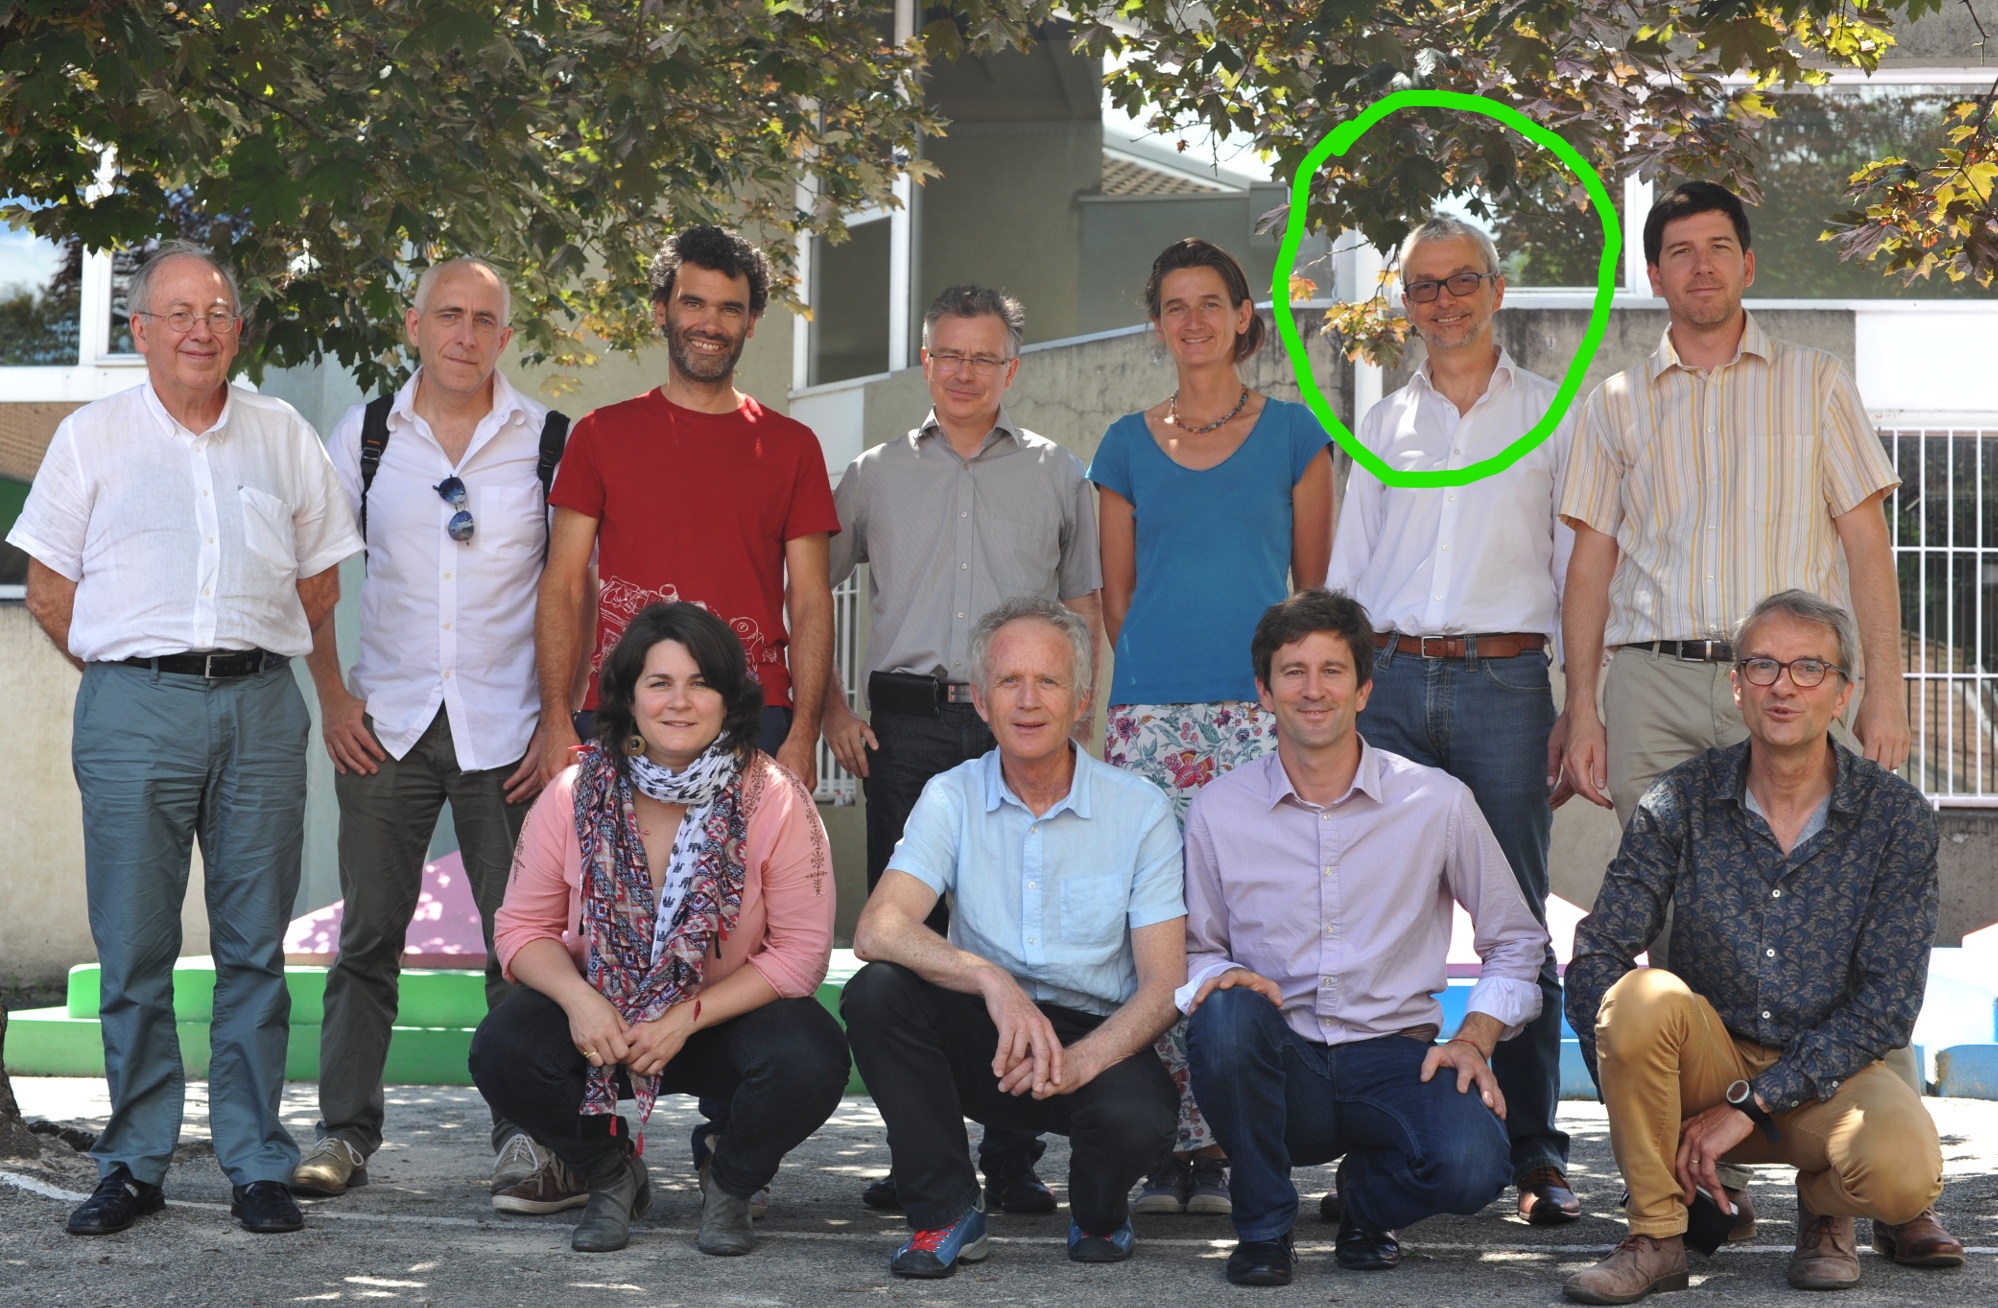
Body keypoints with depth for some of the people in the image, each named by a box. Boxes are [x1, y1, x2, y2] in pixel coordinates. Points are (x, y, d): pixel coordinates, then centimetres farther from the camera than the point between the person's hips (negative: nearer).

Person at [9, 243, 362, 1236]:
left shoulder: (285, 437, 12)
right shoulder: (91, 437, 7)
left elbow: (320, 579, 18)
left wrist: (244, 659, 13)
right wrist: (127, 668, 7)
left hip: (261, 706, 2)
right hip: (134, 708, -1)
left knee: (254, 946, 2)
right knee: (134, 948, -1)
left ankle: (257, 1164, 8)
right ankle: (134, 1166, 8)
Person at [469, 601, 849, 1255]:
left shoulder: (775, 799, -13)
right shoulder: (575, 795, -7)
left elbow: (801, 952, -13)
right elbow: (523, 928, -1)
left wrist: (686, 1019, -22)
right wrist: (579, 999, -23)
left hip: (728, 1017, -1)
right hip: (601, 1011, 2)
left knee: (810, 1063, -33)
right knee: (502, 1050, -28)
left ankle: (730, 1180, 4)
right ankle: (611, 1173, 5)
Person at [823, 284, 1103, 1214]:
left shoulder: (1057, 474, 13)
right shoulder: (876, 475, 14)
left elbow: (1086, 607, 13)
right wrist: (833, 710, 6)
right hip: (907, 725, 1)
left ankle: (1013, 1154, 2)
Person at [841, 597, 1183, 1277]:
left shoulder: (1141, 810, -4)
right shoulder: (951, 798, -1)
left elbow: (1163, 983, -9)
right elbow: (877, 929, -17)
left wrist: (1080, 1062, -27)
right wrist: (991, 979, -34)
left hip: (1098, 1040, -2)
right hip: (985, 1036, 2)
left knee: (1138, 1116, -34)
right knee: (875, 992, -26)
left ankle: (1098, 1214, 5)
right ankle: (946, 1213, -10)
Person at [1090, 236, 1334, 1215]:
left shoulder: (1292, 433, 9)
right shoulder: (1127, 446, 13)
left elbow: (1317, 583, 11)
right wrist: (1155, 673, 9)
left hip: (1261, 709, -1)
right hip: (1151, 716, 2)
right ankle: (1167, 1144, 2)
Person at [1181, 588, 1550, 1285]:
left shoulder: (1438, 802, 2)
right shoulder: (1219, 810, 3)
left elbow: (1516, 944, 11)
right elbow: (1195, 949, 12)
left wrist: (1473, 1039, -5)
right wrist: (1220, 981, -12)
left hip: (1395, 1059, 0)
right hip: (1278, 1068, 1)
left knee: (1472, 1166, -32)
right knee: (1227, 1014, -35)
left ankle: (1366, 1197, 7)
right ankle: (1263, 1223, -9)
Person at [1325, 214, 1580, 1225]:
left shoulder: (1553, 414, 10)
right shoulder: (1383, 422, 16)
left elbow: (1578, 568, 7)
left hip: (1504, 684, -2)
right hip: (1391, 685, 2)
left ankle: (1534, 1155, 0)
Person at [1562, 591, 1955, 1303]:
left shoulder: (1897, 817, -7)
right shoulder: (1679, 803, -4)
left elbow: (1887, 1003, -10)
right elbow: (1594, 959, -7)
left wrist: (1749, 1106, -18)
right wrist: (1639, 1109, -19)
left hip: (1829, 1071, -1)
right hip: (1709, 1060, 1)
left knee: (1901, 1173, -34)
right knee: (1643, 996, -32)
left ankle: (1824, 1206, 5)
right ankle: (1656, 1237, -15)